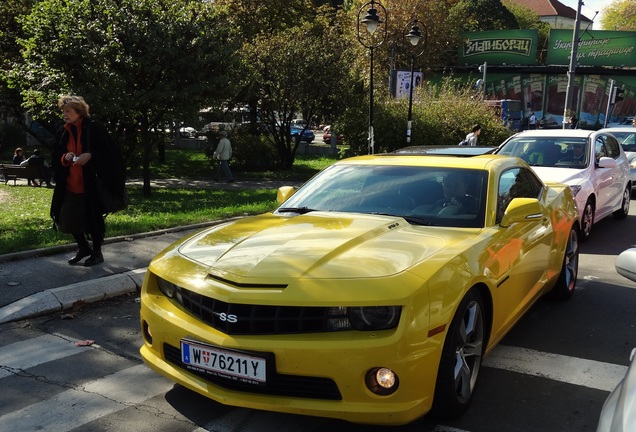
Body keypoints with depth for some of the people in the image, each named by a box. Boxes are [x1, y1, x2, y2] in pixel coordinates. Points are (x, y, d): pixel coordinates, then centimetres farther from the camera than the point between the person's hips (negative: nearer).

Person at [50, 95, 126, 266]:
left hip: (91, 185, -6)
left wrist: (90, 156, -22)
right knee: (69, 219, 9)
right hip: (70, 185, 6)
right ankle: (83, 248, 30)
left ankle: (97, 252, 20)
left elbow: (109, 151, -10)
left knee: (93, 219, 4)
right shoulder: (63, 132, 7)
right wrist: (65, 158, -8)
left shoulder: (93, 128, -9)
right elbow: (56, 158, 14)